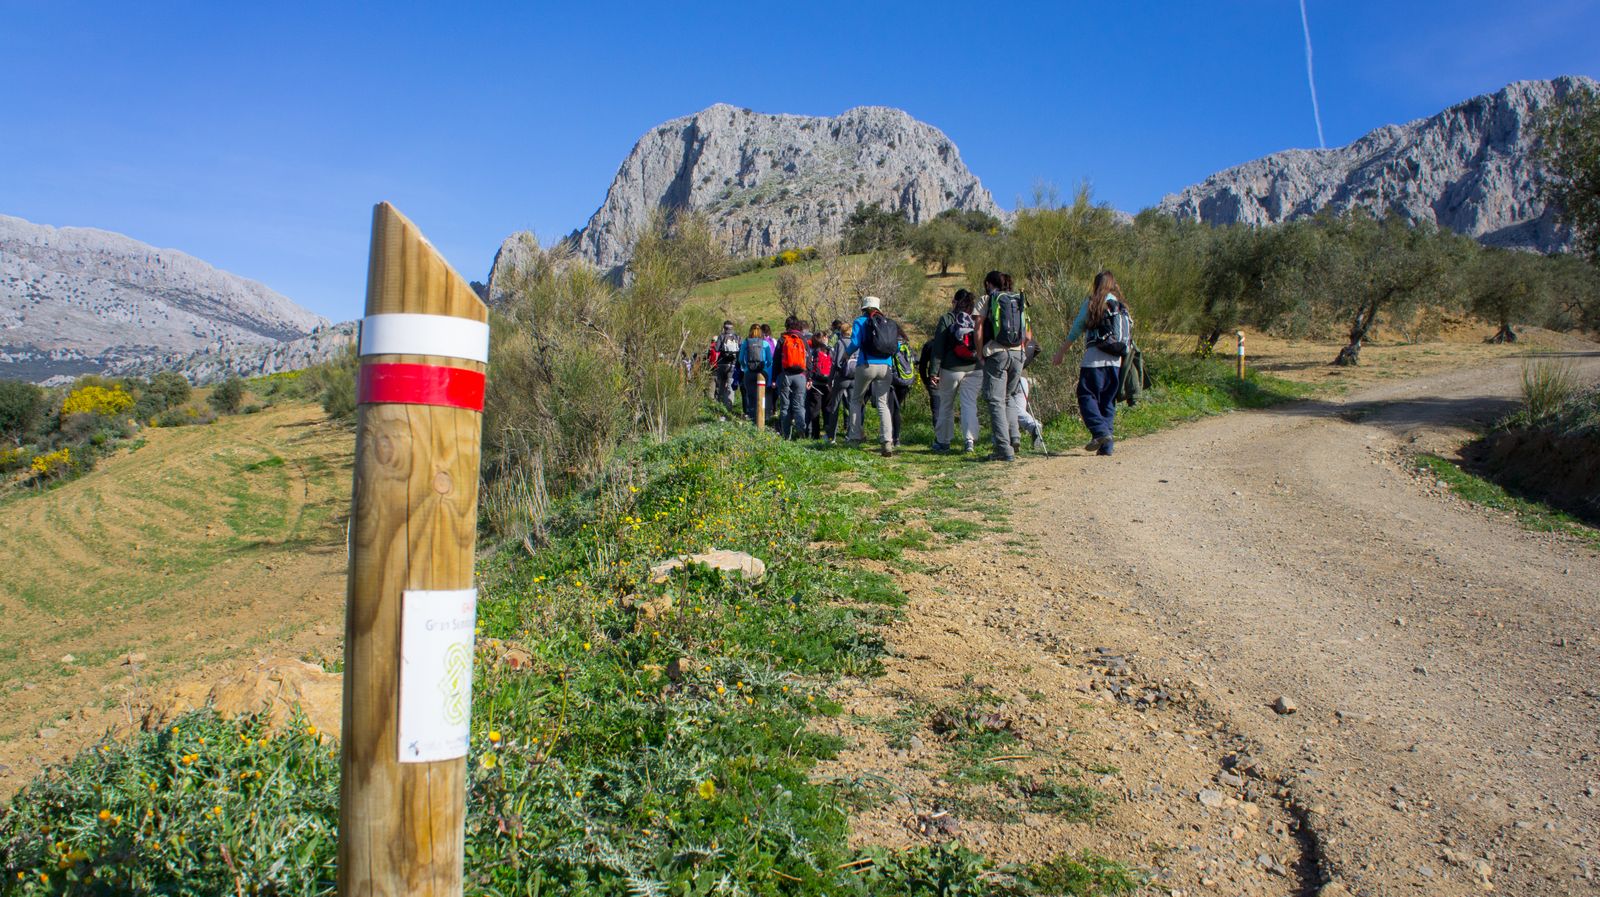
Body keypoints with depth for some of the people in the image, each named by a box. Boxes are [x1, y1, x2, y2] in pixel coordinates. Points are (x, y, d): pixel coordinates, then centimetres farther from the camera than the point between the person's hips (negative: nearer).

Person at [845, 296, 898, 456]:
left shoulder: (860, 322, 3)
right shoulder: (890, 323, 14)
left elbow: (855, 343, -8)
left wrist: (848, 353, 12)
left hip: (867, 365, -3)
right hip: (885, 367, 3)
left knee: (856, 400, 14)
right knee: (883, 403, 4)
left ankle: (855, 438, 9)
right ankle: (887, 441, -11)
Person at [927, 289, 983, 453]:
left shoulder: (947, 319, -2)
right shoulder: (977, 320, 5)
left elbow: (938, 348, -6)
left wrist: (933, 372, -6)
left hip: (951, 369, -2)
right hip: (975, 369, 2)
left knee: (946, 405, 10)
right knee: (970, 404, 2)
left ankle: (943, 441, 18)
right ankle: (970, 439, -12)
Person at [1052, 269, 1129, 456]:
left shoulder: (1092, 303, 1)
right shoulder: (1122, 306, 13)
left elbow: (1076, 328, 2)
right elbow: (1128, 334, 10)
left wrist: (1061, 352, 8)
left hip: (1095, 359, -5)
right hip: (1116, 361, 5)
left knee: (1086, 396, -1)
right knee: (1108, 401, 9)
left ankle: (1100, 432, -19)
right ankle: (1106, 445, 5)